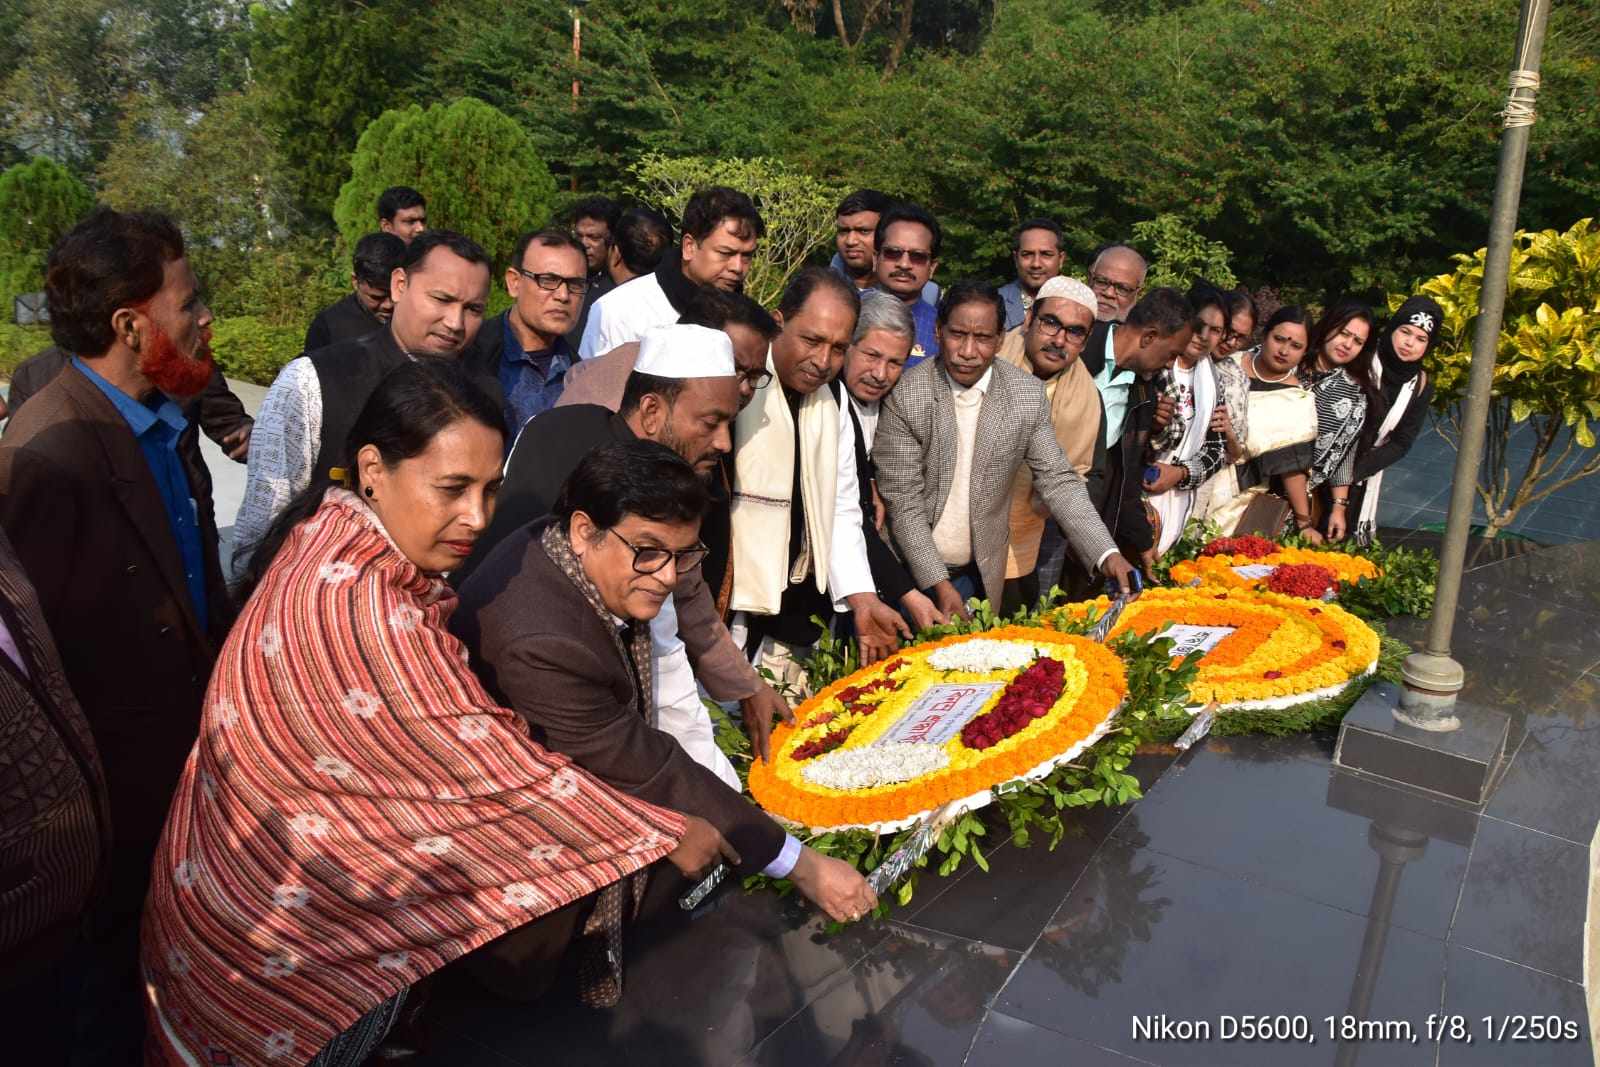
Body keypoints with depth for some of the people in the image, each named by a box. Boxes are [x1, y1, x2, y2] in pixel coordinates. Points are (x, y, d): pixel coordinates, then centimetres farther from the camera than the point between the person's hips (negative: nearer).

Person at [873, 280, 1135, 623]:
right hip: (909, 568, -2)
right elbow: (903, 501, -14)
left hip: (979, 575, 3)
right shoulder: (904, 396, -15)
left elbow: (1058, 481, -5)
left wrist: (1107, 555, -18)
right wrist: (938, 583, -19)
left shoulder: (1028, 395, -7)